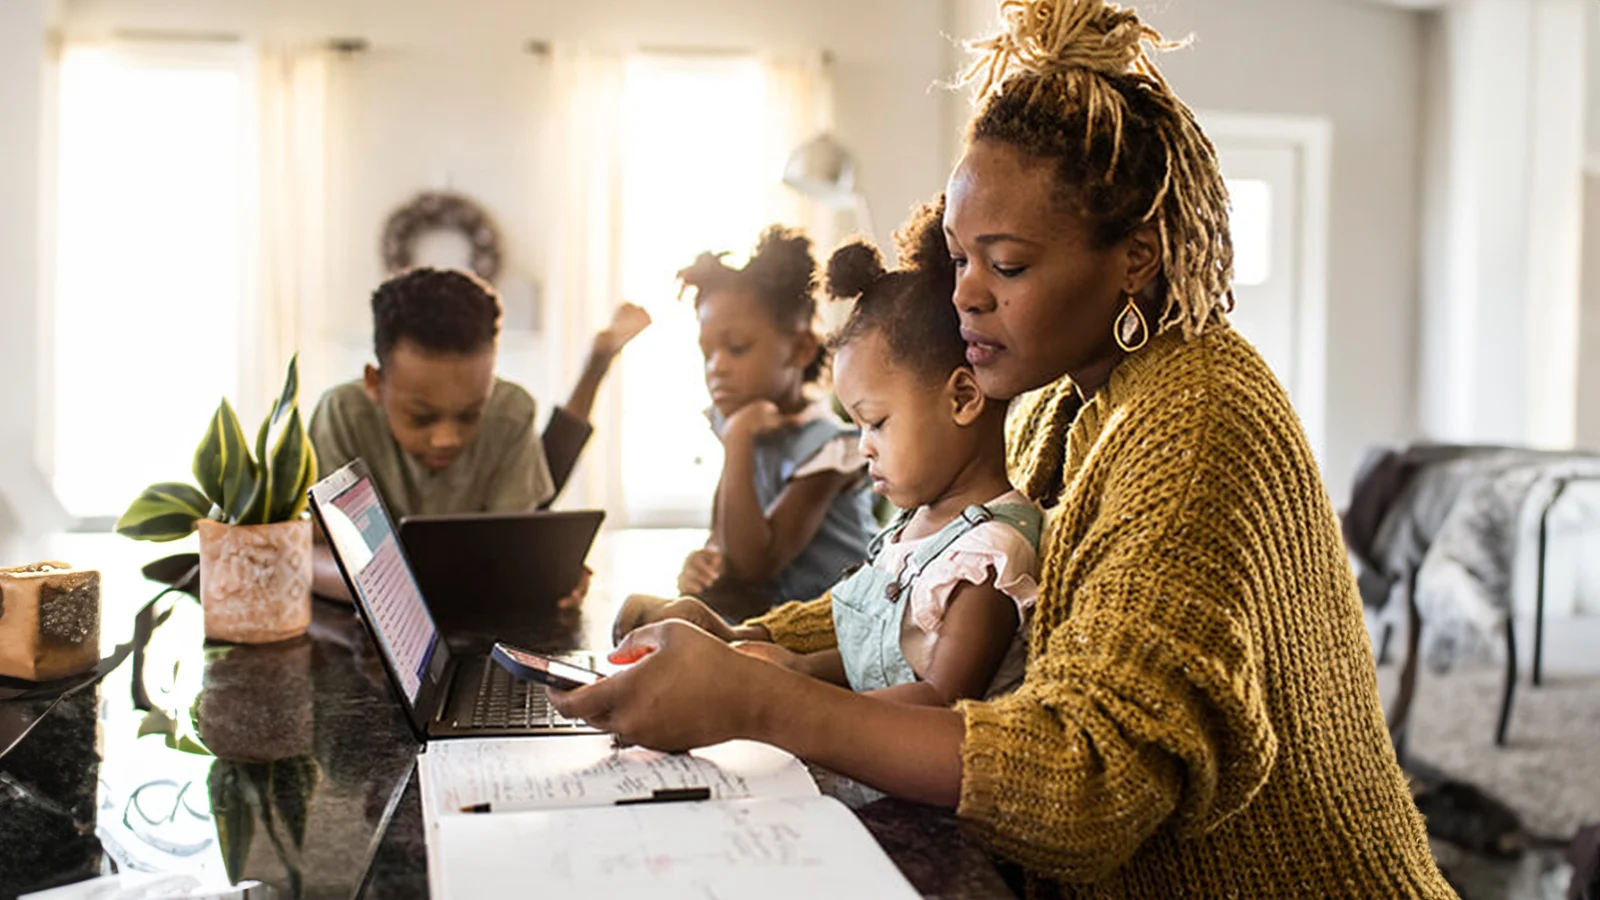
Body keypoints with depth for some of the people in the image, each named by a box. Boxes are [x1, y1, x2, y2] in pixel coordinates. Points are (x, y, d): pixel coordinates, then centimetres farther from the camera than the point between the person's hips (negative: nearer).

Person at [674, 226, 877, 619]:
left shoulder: (826, 444, -19)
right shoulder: (731, 422, 4)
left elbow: (754, 564, -23)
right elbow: (726, 539, 10)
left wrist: (739, 441, -27)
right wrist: (706, 559, -16)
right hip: (776, 606, 6)